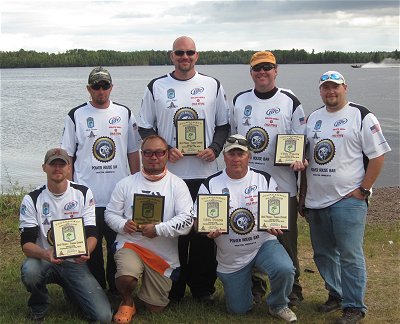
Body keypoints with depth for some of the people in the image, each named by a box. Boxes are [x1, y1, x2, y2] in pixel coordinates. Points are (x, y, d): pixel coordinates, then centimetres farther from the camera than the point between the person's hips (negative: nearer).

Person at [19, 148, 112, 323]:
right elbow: (26, 243, -10)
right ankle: (38, 307, -3)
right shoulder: (32, 199, -5)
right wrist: (45, 253, -33)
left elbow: (91, 234, -4)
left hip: (76, 263, 1)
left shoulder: (83, 193, -1)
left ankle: (71, 292, 21)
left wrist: (85, 251, -28)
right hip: (45, 260, -1)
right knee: (29, 270, -39)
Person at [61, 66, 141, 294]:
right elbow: (67, 157, 5)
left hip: (119, 196, 1)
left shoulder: (124, 114, 8)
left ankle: (117, 288, 24)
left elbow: (133, 153, 12)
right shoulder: (76, 116, 3)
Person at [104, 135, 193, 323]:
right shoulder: (126, 184, 3)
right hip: (131, 244, 0)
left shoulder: (177, 185, -2)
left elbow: (187, 220, -11)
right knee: (126, 278, -34)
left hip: (164, 254, 0)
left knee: (155, 308, 6)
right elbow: (110, 213, 6)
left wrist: (158, 229, -22)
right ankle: (127, 303, 2)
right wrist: (123, 225, -15)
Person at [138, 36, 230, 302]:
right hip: (169, 173, -1)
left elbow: (224, 125, 11)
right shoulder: (156, 88, 5)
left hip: (205, 172, 1)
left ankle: (203, 287, 18)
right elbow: (145, 128, 6)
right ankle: (174, 288, 16)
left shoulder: (213, 86, 8)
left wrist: (215, 148, -7)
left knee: (205, 231, 5)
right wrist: (165, 150, -9)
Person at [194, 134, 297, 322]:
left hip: (264, 244, 0)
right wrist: (209, 231, -26)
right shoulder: (210, 185, -3)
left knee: (284, 269, -31)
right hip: (230, 258, 1)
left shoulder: (264, 180, -1)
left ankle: (278, 305, 0)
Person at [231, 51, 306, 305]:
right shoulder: (239, 101, 9)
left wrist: (298, 159, -19)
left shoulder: (290, 102, 0)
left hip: (282, 185, -3)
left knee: (286, 240, 3)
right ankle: (253, 286, 25)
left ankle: (292, 289, 18)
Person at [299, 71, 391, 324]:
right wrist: (303, 196, 15)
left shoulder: (362, 117, -4)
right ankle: (336, 294, 32)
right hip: (316, 201, 6)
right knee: (323, 253, 14)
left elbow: (378, 156, -7)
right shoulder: (312, 118, 13)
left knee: (350, 255, -3)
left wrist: (362, 190, -11)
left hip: (348, 200, -6)